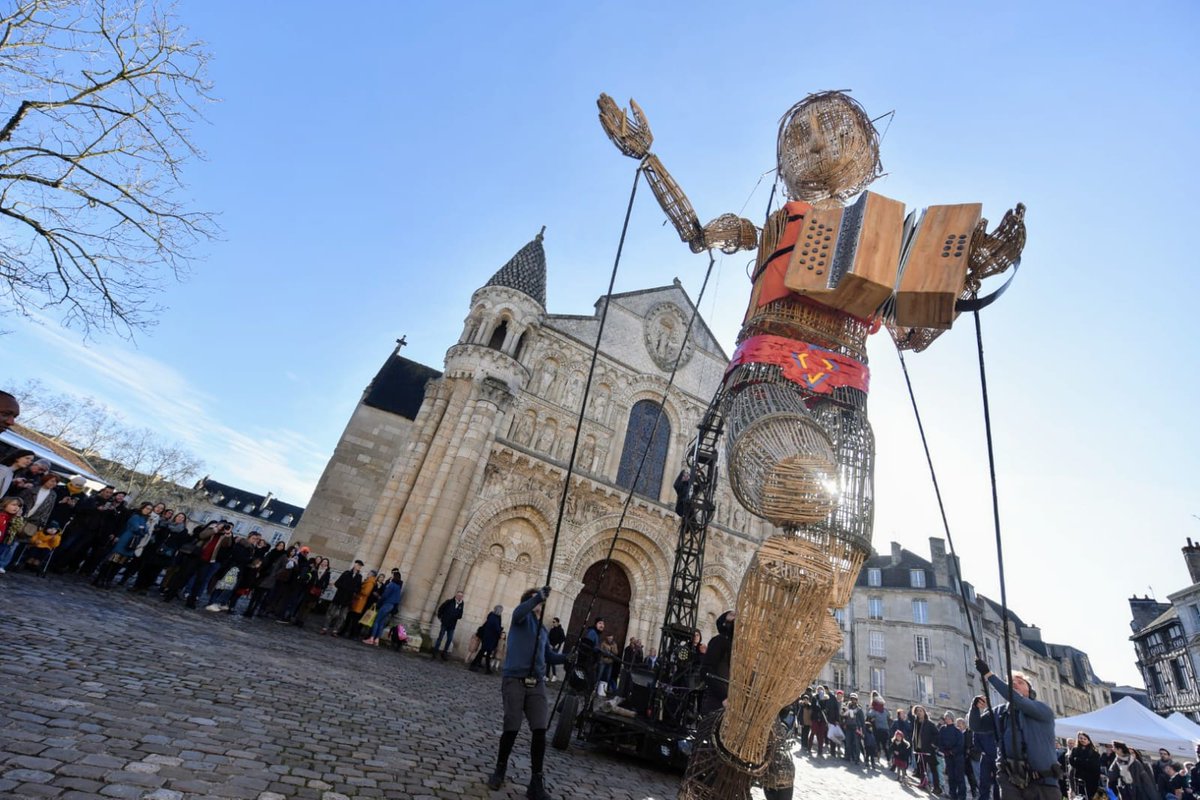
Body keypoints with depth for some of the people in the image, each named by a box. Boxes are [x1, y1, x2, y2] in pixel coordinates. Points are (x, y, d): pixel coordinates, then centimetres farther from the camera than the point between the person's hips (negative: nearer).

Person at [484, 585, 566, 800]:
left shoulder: (543, 630, 21)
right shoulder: (523, 618, 0)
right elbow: (519, 611, -26)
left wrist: (567, 658, 6)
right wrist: (538, 597, -42)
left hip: (537, 684, 5)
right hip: (514, 680, -5)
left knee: (540, 730, -5)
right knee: (512, 728, -2)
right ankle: (500, 769, 25)